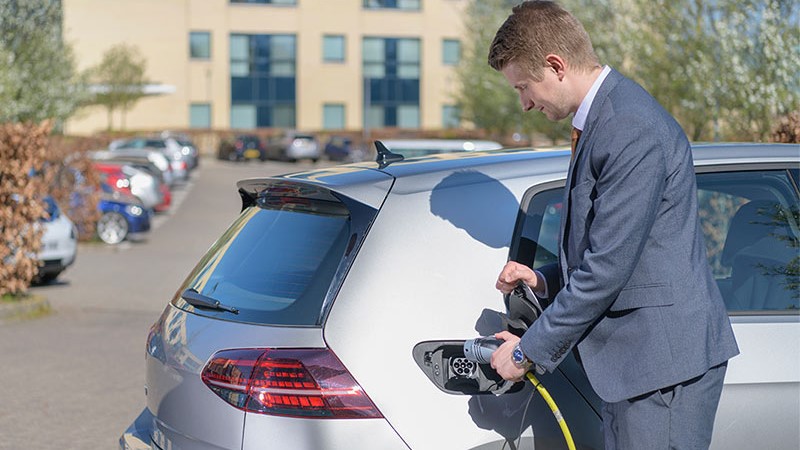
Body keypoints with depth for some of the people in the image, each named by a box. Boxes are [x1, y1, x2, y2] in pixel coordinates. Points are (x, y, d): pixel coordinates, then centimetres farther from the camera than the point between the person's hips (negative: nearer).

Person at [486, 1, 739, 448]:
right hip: (637, 360, 10)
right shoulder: (604, 117, 14)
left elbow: (609, 267, -21)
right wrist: (545, 279, 8)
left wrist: (529, 351, -13)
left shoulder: (631, 130, -19)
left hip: (666, 361, -10)